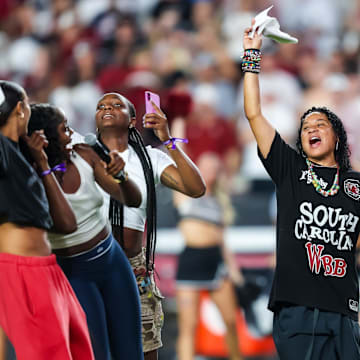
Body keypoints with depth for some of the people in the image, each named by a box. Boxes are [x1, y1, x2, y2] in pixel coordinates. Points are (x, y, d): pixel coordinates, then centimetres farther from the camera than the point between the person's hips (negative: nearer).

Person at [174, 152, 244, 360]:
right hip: (191, 257, -4)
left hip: (215, 257, 4)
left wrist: (232, 265, 7)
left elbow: (220, 236, 16)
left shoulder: (219, 200, 16)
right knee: (188, 325, -6)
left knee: (231, 320, 5)